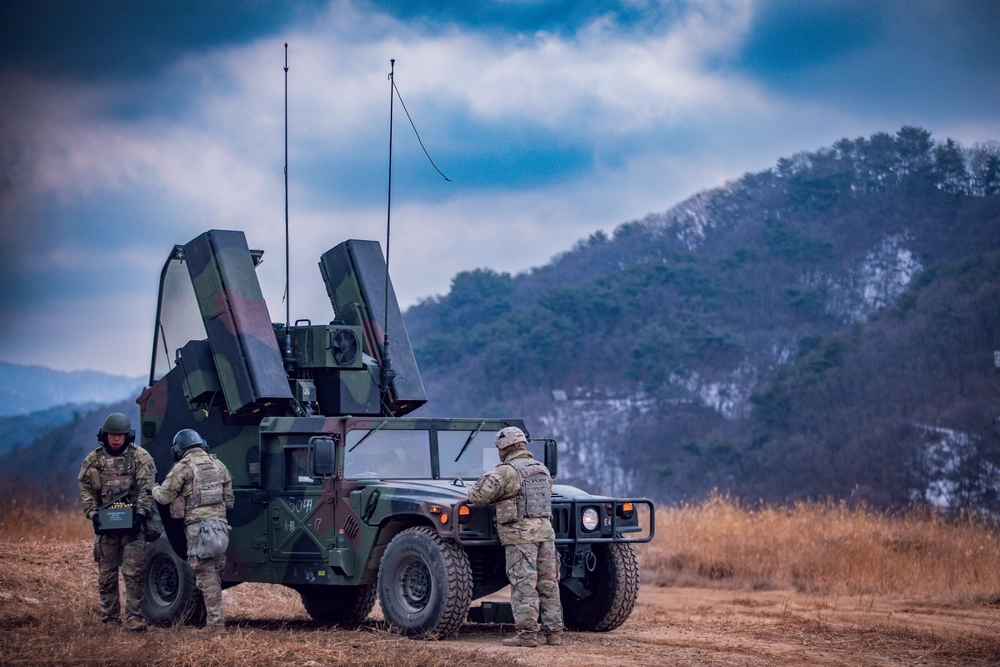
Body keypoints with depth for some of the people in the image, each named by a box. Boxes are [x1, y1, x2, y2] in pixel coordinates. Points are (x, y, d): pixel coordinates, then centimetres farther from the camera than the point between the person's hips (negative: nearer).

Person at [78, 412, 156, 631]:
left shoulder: (141, 457, -1)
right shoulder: (93, 459, 7)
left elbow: (146, 489, -6)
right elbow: (86, 490, 7)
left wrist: (140, 513, -18)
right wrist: (93, 514, -7)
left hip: (132, 523, -3)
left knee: (134, 572, -10)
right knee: (107, 574, 9)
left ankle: (134, 617, -10)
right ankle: (109, 618, 18)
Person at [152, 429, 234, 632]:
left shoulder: (183, 467, -4)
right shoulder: (217, 465, 15)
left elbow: (164, 497, -1)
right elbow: (229, 499, 16)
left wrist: (154, 488, 20)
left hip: (198, 526, -6)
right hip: (220, 523, 6)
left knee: (206, 575, -5)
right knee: (214, 573, 14)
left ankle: (215, 622, -8)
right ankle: (214, 619, 17)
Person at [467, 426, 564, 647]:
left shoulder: (505, 471, -9)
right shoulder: (542, 469, 13)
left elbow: (478, 496, -14)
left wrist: (474, 492, 10)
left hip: (520, 535, -6)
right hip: (545, 531, 6)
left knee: (524, 586, -5)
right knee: (548, 585, 9)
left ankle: (527, 633, -6)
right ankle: (554, 632, 11)